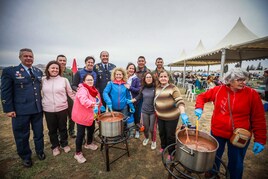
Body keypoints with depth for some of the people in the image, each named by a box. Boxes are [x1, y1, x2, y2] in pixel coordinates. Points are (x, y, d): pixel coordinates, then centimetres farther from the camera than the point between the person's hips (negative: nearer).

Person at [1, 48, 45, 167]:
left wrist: (42, 104, 10)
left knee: (39, 133, 17)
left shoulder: (38, 72, 8)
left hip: (38, 109, 3)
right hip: (20, 111, -3)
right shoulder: (10, 71, -4)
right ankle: (26, 157, 36)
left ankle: (40, 151, 40)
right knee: (22, 136, 14)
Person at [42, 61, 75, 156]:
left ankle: (64, 144, 36)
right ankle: (55, 146, 37)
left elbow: (70, 93, 1)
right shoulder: (43, 80, -1)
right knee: (52, 129, 16)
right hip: (48, 110, 1)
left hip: (62, 108, -1)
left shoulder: (64, 80, -5)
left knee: (63, 128, 15)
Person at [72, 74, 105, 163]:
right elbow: (83, 100, -42)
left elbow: (98, 102, 17)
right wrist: (92, 104, -56)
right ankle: (78, 153, 18)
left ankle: (89, 144, 48)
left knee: (91, 130, 22)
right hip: (81, 116, -8)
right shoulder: (82, 90, -20)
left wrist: (98, 111, 18)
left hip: (91, 115, 9)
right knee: (81, 134, 0)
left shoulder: (94, 90, 7)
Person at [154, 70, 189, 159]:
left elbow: (180, 101, -27)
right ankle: (163, 147, 48)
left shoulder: (173, 88, -17)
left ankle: (171, 153, 33)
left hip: (171, 117, -5)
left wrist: (183, 113, -41)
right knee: (161, 133, 21)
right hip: (160, 116, 5)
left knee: (170, 135, 9)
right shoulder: (157, 88, 1)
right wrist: (156, 110, 14)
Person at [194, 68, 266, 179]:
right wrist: (199, 108, -15)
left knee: (236, 163, 17)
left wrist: (260, 140, -10)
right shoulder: (218, 90, -9)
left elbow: (258, 119, -8)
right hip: (217, 132, 2)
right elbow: (202, 97, 3)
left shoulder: (252, 94, -11)